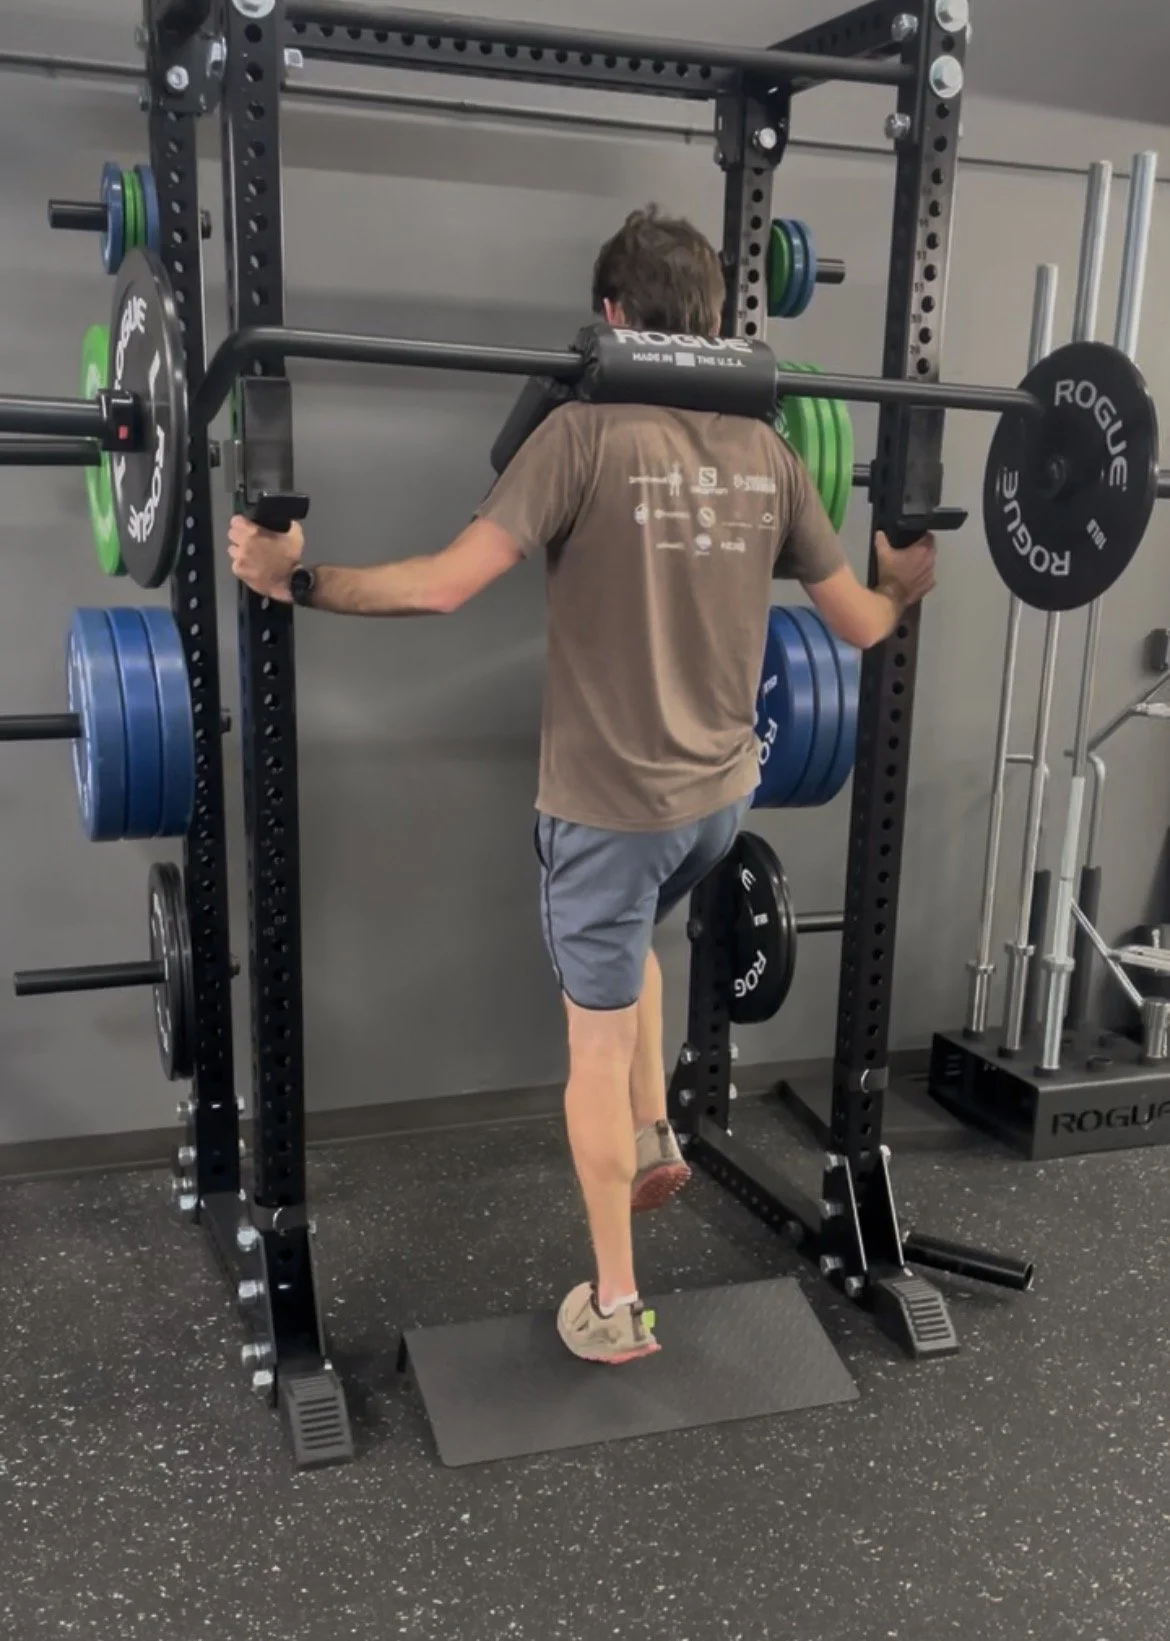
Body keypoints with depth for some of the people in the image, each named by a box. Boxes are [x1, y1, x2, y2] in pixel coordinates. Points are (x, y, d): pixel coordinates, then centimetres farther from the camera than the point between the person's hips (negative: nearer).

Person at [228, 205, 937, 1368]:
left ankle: (615, 1308, 21)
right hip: (724, 790, 6)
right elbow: (860, 622, 6)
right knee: (627, 941, 36)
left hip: (611, 801, -6)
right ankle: (654, 1139, 37)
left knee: (598, 1042, 9)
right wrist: (910, 585, 29)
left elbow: (448, 583, -23)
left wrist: (294, 579, -12)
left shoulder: (585, 434, -15)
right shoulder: (767, 453, 1)